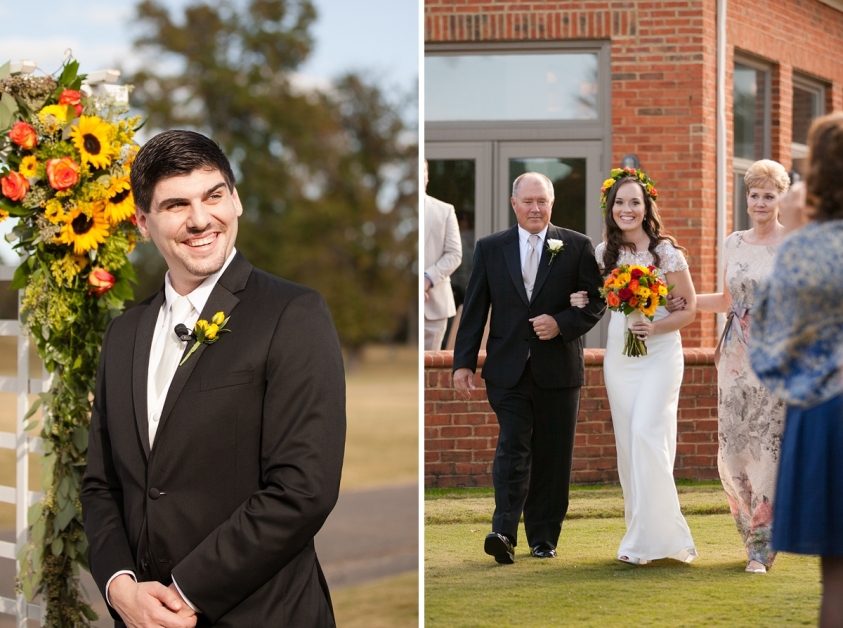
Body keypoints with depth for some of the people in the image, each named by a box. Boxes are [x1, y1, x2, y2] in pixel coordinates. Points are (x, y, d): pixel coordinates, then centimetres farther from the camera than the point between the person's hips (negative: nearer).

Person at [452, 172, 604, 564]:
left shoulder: (577, 247, 4)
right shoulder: (490, 248, 7)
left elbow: (596, 301, 3)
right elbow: (474, 309, 6)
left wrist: (562, 324, -14)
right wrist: (464, 362, 0)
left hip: (559, 369, 0)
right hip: (508, 369, 0)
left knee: (552, 456, 5)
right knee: (513, 447, -11)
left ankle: (544, 537, 14)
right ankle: (504, 532, -19)